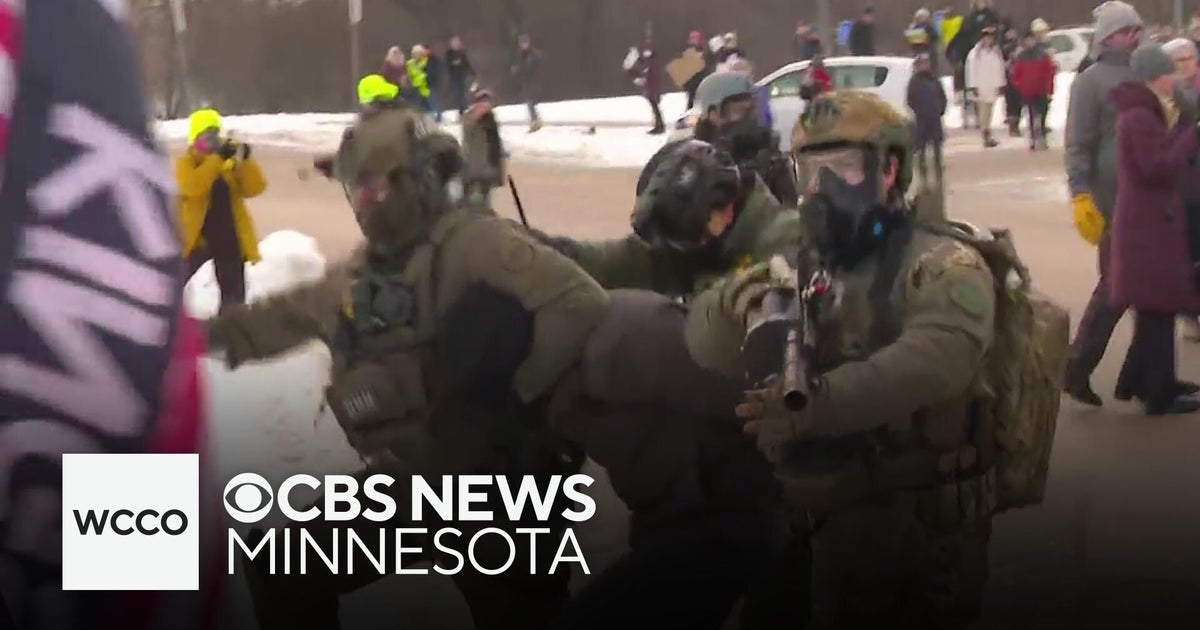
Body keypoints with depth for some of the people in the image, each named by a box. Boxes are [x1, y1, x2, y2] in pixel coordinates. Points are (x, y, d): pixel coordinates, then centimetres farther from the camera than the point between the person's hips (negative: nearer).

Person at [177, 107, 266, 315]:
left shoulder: (231, 162, 7)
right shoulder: (186, 162, -4)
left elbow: (254, 188, -3)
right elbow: (193, 186, -25)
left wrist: (245, 158, -15)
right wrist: (217, 157, -25)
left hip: (230, 237, 4)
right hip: (196, 237, -4)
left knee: (234, 297, 9)